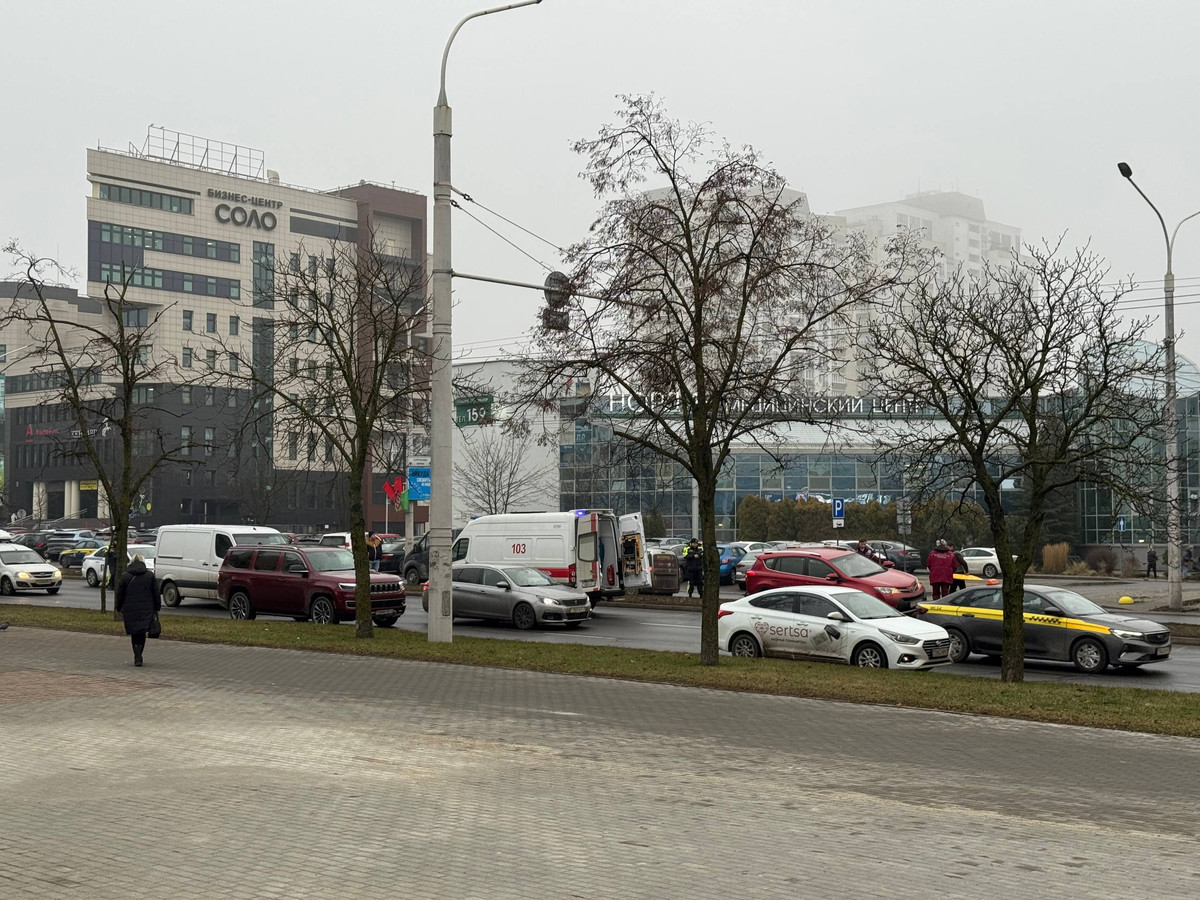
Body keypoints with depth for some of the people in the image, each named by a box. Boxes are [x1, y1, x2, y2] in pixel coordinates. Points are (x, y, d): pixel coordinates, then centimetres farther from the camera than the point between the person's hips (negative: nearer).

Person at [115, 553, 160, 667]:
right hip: (147, 611, 0)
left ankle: (137, 658, -1)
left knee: (134, 634, 7)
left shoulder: (125, 576, 1)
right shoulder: (150, 575, 2)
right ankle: (138, 657, 9)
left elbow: (119, 595, 5)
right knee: (142, 634, 11)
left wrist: (119, 609, 16)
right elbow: (156, 594, 4)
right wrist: (157, 608, 12)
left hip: (130, 611, 0)